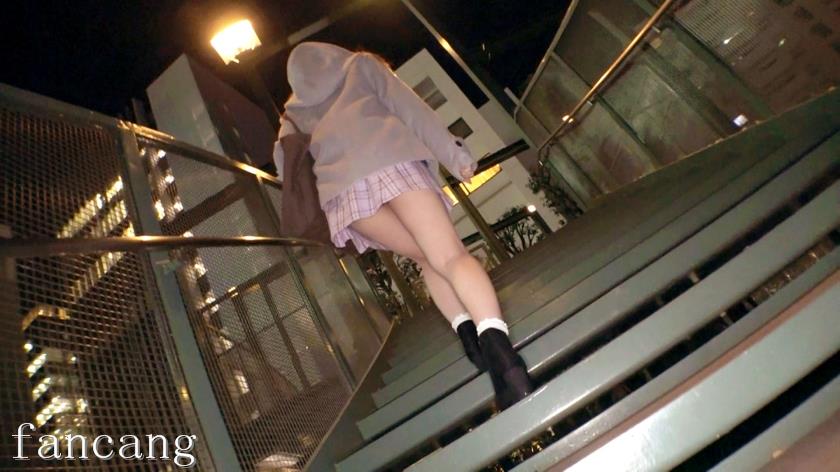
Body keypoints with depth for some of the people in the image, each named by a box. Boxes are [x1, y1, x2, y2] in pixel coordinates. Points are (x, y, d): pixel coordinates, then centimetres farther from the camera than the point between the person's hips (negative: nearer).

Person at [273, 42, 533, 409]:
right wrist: (454, 154, 10)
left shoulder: (295, 110, 37)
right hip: (390, 159, -2)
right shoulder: (359, 63, 31)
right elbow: (409, 107, 15)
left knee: (427, 257, 11)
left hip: (341, 186, 3)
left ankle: (468, 333, -6)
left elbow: (284, 161, 21)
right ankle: (497, 346, -30)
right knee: (450, 255, -11)